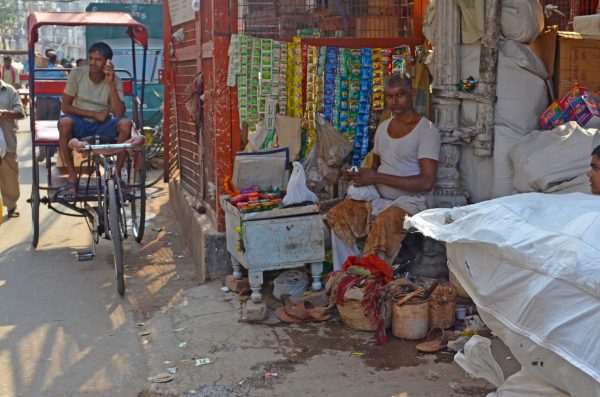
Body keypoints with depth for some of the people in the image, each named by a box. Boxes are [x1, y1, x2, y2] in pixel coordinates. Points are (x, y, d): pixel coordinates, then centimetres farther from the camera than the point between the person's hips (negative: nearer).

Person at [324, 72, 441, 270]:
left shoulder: (426, 131, -9)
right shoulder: (383, 127, 15)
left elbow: (427, 182, -18)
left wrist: (376, 178, -19)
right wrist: (357, 175, 0)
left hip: (408, 201, -6)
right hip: (377, 198, 7)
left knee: (383, 224, -37)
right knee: (337, 215, -17)